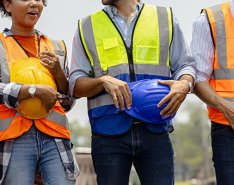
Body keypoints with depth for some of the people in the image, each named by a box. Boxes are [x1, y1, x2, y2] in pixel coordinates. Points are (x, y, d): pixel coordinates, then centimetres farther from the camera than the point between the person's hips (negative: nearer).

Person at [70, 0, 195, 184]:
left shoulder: (165, 18, 13)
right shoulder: (87, 27, 13)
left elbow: (185, 64, 14)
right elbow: (76, 85, 8)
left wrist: (184, 84, -10)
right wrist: (103, 81, -14)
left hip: (155, 132, 0)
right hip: (109, 133, 0)